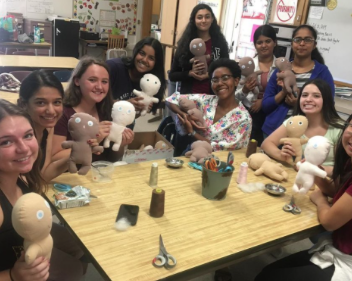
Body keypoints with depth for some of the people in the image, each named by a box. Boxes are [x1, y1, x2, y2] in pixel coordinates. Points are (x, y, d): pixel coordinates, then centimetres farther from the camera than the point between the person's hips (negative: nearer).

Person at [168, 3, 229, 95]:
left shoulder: (220, 43, 1)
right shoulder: (185, 43, 0)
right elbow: (172, 75, 2)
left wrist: (210, 75, -13)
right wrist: (190, 73, -13)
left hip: (212, 96, 0)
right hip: (188, 95, 0)